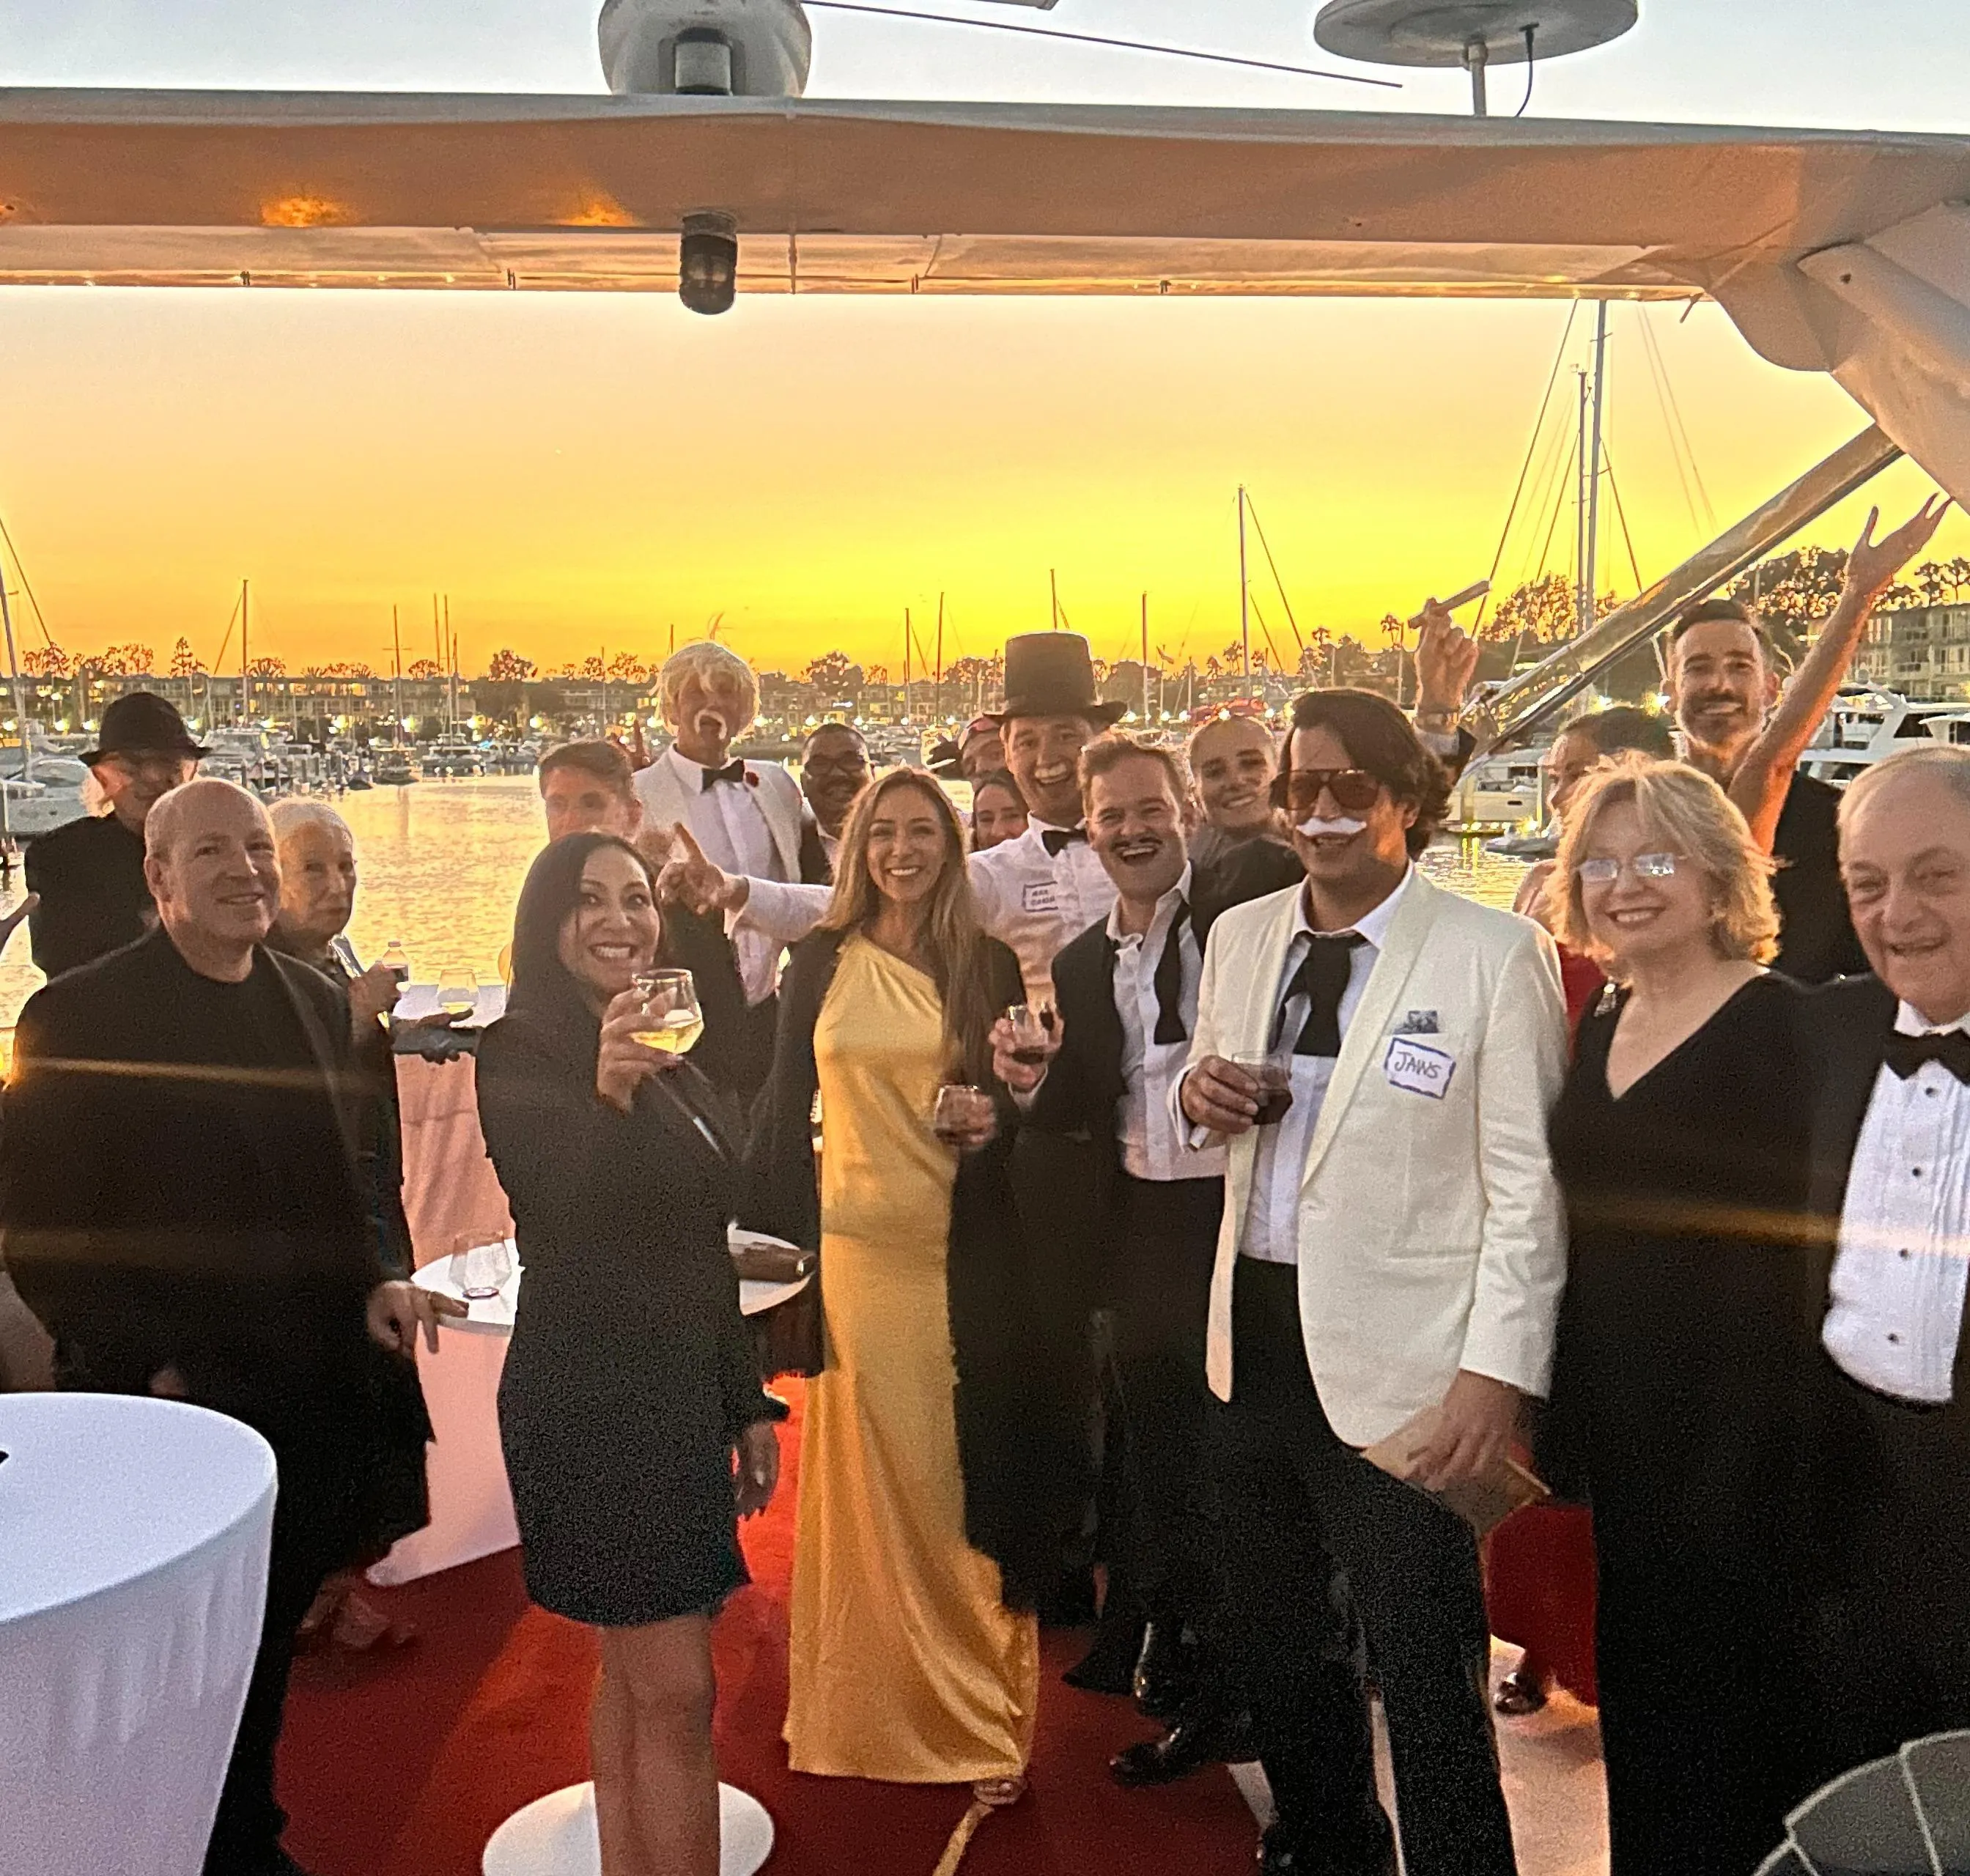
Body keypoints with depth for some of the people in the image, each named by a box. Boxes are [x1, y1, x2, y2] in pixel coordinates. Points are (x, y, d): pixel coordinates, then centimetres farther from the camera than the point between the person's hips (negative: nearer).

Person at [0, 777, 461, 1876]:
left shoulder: (316, 1001, 6)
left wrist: (371, 1283, -2)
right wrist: (150, 1371, -17)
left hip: (315, 1407, 5)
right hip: (181, 1414, -5)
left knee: (265, 1656, 21)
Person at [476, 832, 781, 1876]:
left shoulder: (666, 1054, 11)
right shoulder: (522, 1054, -11)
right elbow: (554, 1212, -25)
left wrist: (745, 1402, 18)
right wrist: (605, 1098, -42)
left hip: (679, 1390, 7)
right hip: (586, 1397, -7)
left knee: (632, 1673, 14)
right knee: (675, 1691, -5)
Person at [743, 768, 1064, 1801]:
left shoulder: (990, 965, 3)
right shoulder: (822, 960, 4)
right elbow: (786, 1102, 5)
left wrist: (999, 1124, -13)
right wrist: (777, 1241, 0)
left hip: (965, 1252, 0)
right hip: (853, 1245, 1)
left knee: (962, 1475, 4)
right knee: (865, 1477, 7)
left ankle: (975, 1711, 19)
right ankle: (863, 1709, 23)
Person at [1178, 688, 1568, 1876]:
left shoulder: (1495, 954, -10)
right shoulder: (1240, 937, 7)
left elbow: (1531, 1182, -11)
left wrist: (1501, 1367, -18)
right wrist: (1201, 1097, -4)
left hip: (1398, 1357, -6)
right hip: (1256, 1333, 6)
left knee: (1428, 1671, 2)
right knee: (1274, 1633, 21)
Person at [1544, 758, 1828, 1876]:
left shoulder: (1777, 1024, -14)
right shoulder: (1603, 1029, 8)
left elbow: (1786, 1250, -17)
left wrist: (1752, 1452, -19)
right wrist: (1563, 1417, 12)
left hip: (1731, 1433, -7)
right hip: (1620, 1424, 7)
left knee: (1734, 1700, 7)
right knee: (1641, 1695, 18)